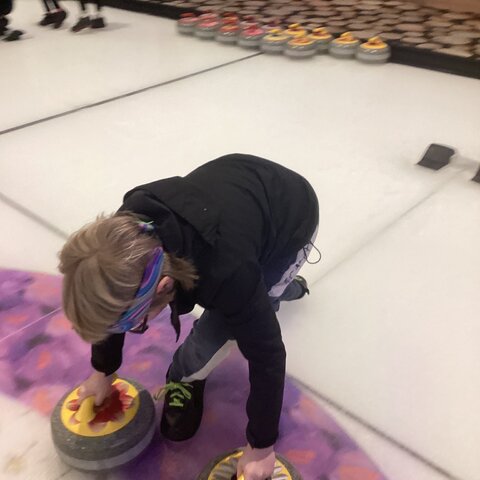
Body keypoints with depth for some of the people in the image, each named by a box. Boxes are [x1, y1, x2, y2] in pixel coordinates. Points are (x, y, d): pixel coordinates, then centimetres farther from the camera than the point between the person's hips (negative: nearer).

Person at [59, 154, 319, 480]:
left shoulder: (226, 274, -45)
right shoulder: (129, 231, -26)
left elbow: (267, 357, -30)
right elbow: (110, 303, -5)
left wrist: (261, 445, -15)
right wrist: (102, 370, 10)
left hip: (293, 220, -5)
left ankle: (186, 379, 14)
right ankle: (280, 285, 47)